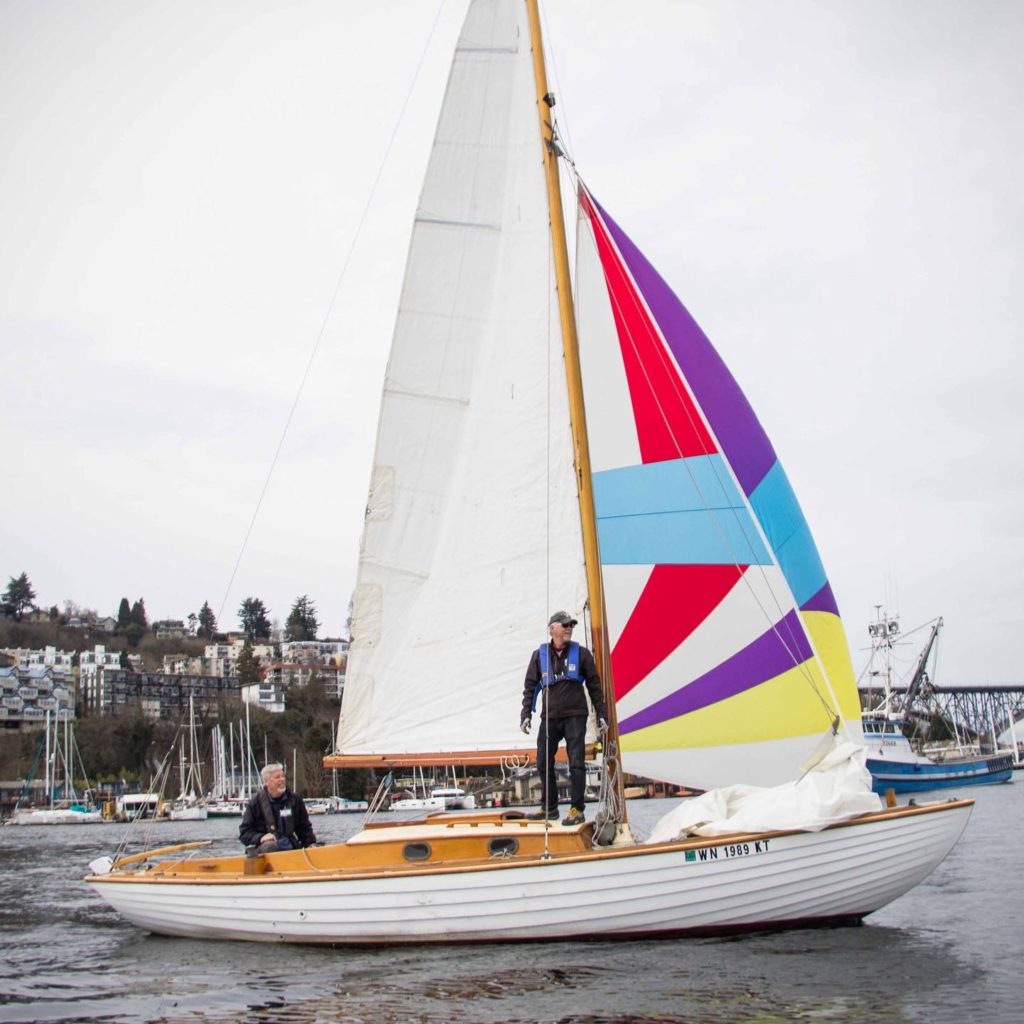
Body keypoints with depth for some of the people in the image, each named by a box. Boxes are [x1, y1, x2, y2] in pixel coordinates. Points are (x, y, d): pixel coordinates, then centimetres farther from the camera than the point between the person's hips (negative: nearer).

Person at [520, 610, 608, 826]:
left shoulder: (581, 653, 4)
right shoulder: (540, 655, 7)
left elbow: (594, 685, 8)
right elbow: (530, 686, 11)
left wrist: (601, 714, 5)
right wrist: (526, 714, 2)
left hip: (575, 716, -2)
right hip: (549, 717, 3)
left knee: (576, 763, -5)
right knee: (543, 763, 5)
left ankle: (577, 810, -1)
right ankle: (549, 808, 18)